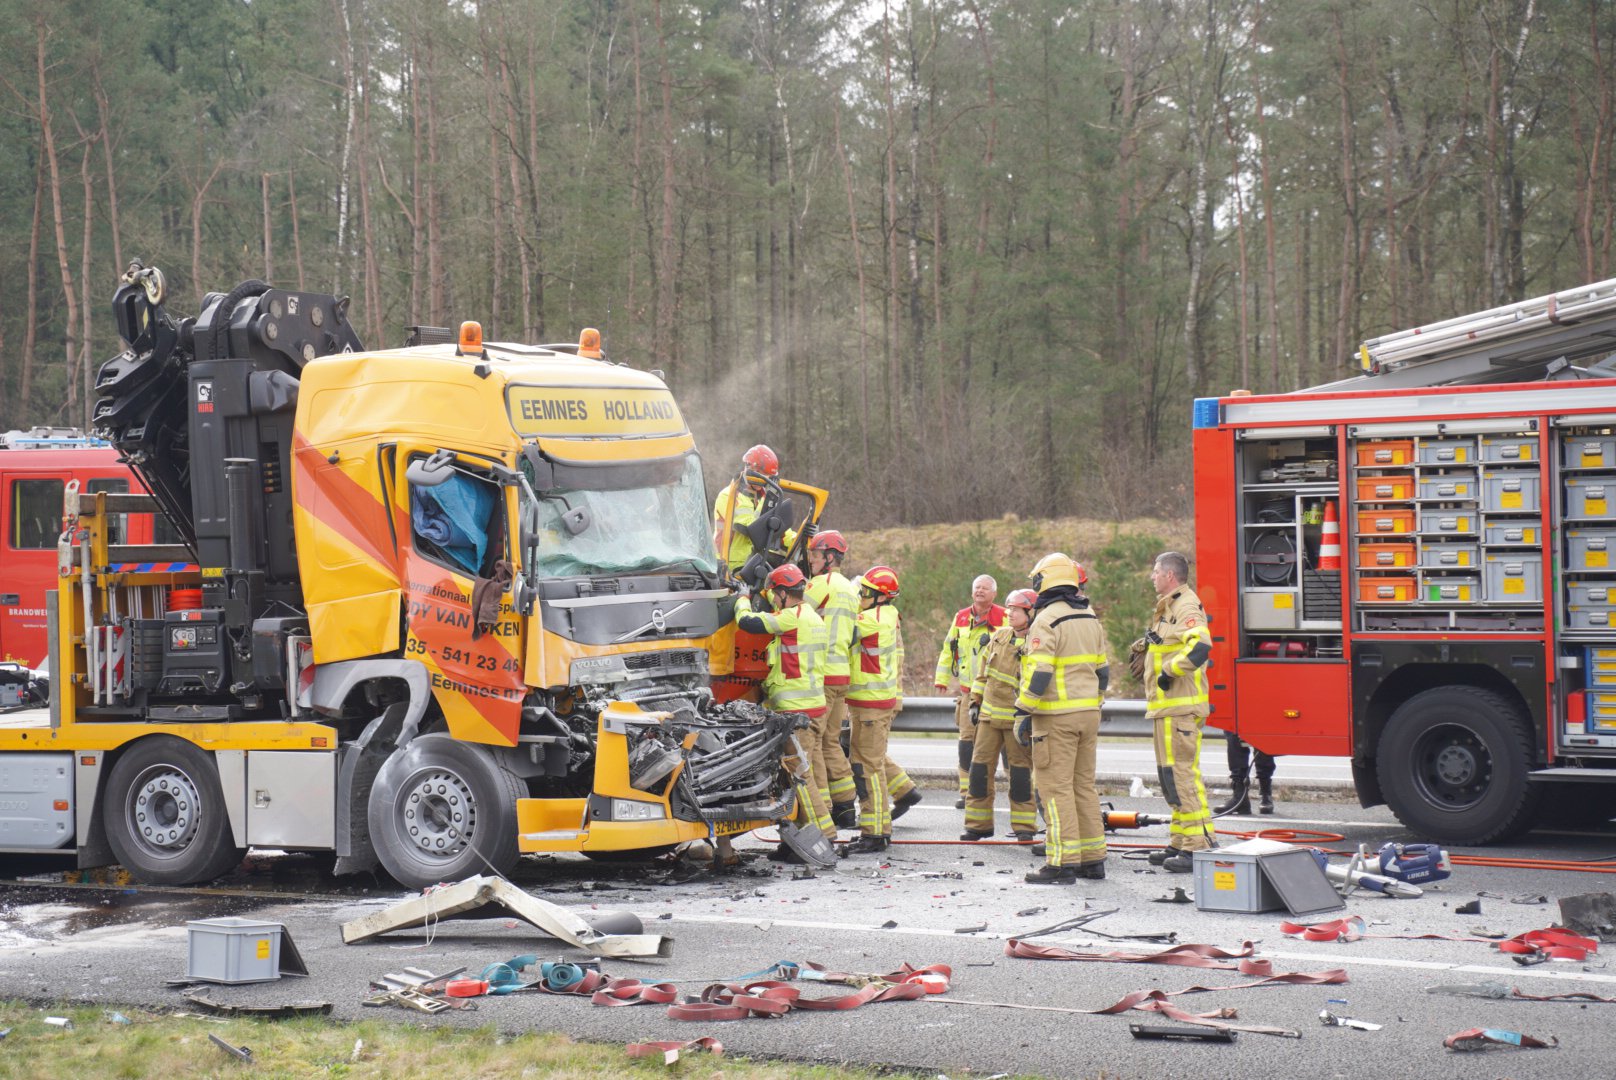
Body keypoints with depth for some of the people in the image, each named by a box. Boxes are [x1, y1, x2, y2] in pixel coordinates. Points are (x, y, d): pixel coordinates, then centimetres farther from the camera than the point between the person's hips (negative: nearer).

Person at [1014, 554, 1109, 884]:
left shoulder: (1047, 621, -13)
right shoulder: (1091, 619, 12)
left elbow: (1038, 673, -20)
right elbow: (1102, 670, 18)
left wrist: (1023, 712, -14)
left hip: (1057, 717, -8)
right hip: (1088, 714, 8)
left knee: (1056, 787, -5)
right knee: (1084, 785, 14)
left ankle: (1062, 863, -8)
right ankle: (1093, 858, 16)